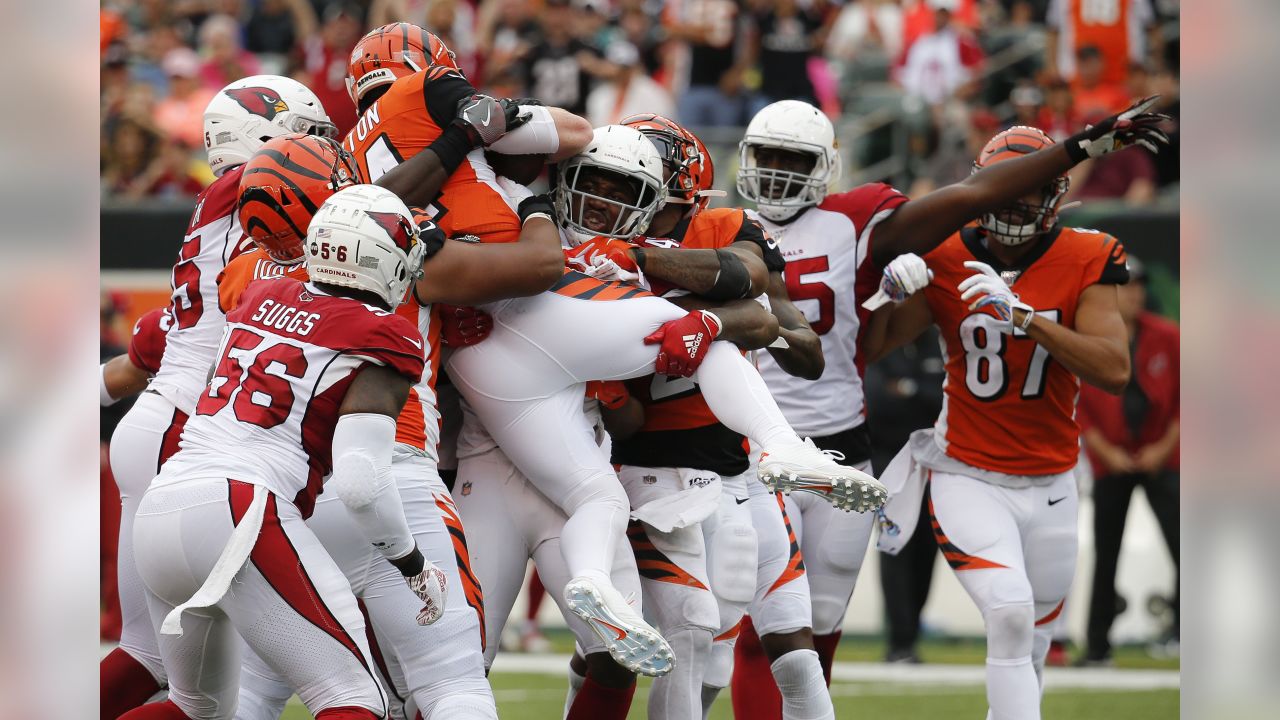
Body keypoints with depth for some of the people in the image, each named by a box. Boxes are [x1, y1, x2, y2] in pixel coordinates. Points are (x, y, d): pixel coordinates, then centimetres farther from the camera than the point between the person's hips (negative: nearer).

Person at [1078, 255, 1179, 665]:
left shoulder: (1166, 338, -3)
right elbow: (1075, 406, -1)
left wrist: (1166, 445, -7)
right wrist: (1106, 452, -8)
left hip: (1161, 458, 0)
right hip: (1110, 461, 0)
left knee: (1183, 547, -13)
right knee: (1104, 557, 3)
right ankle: (1097, 646, 10)